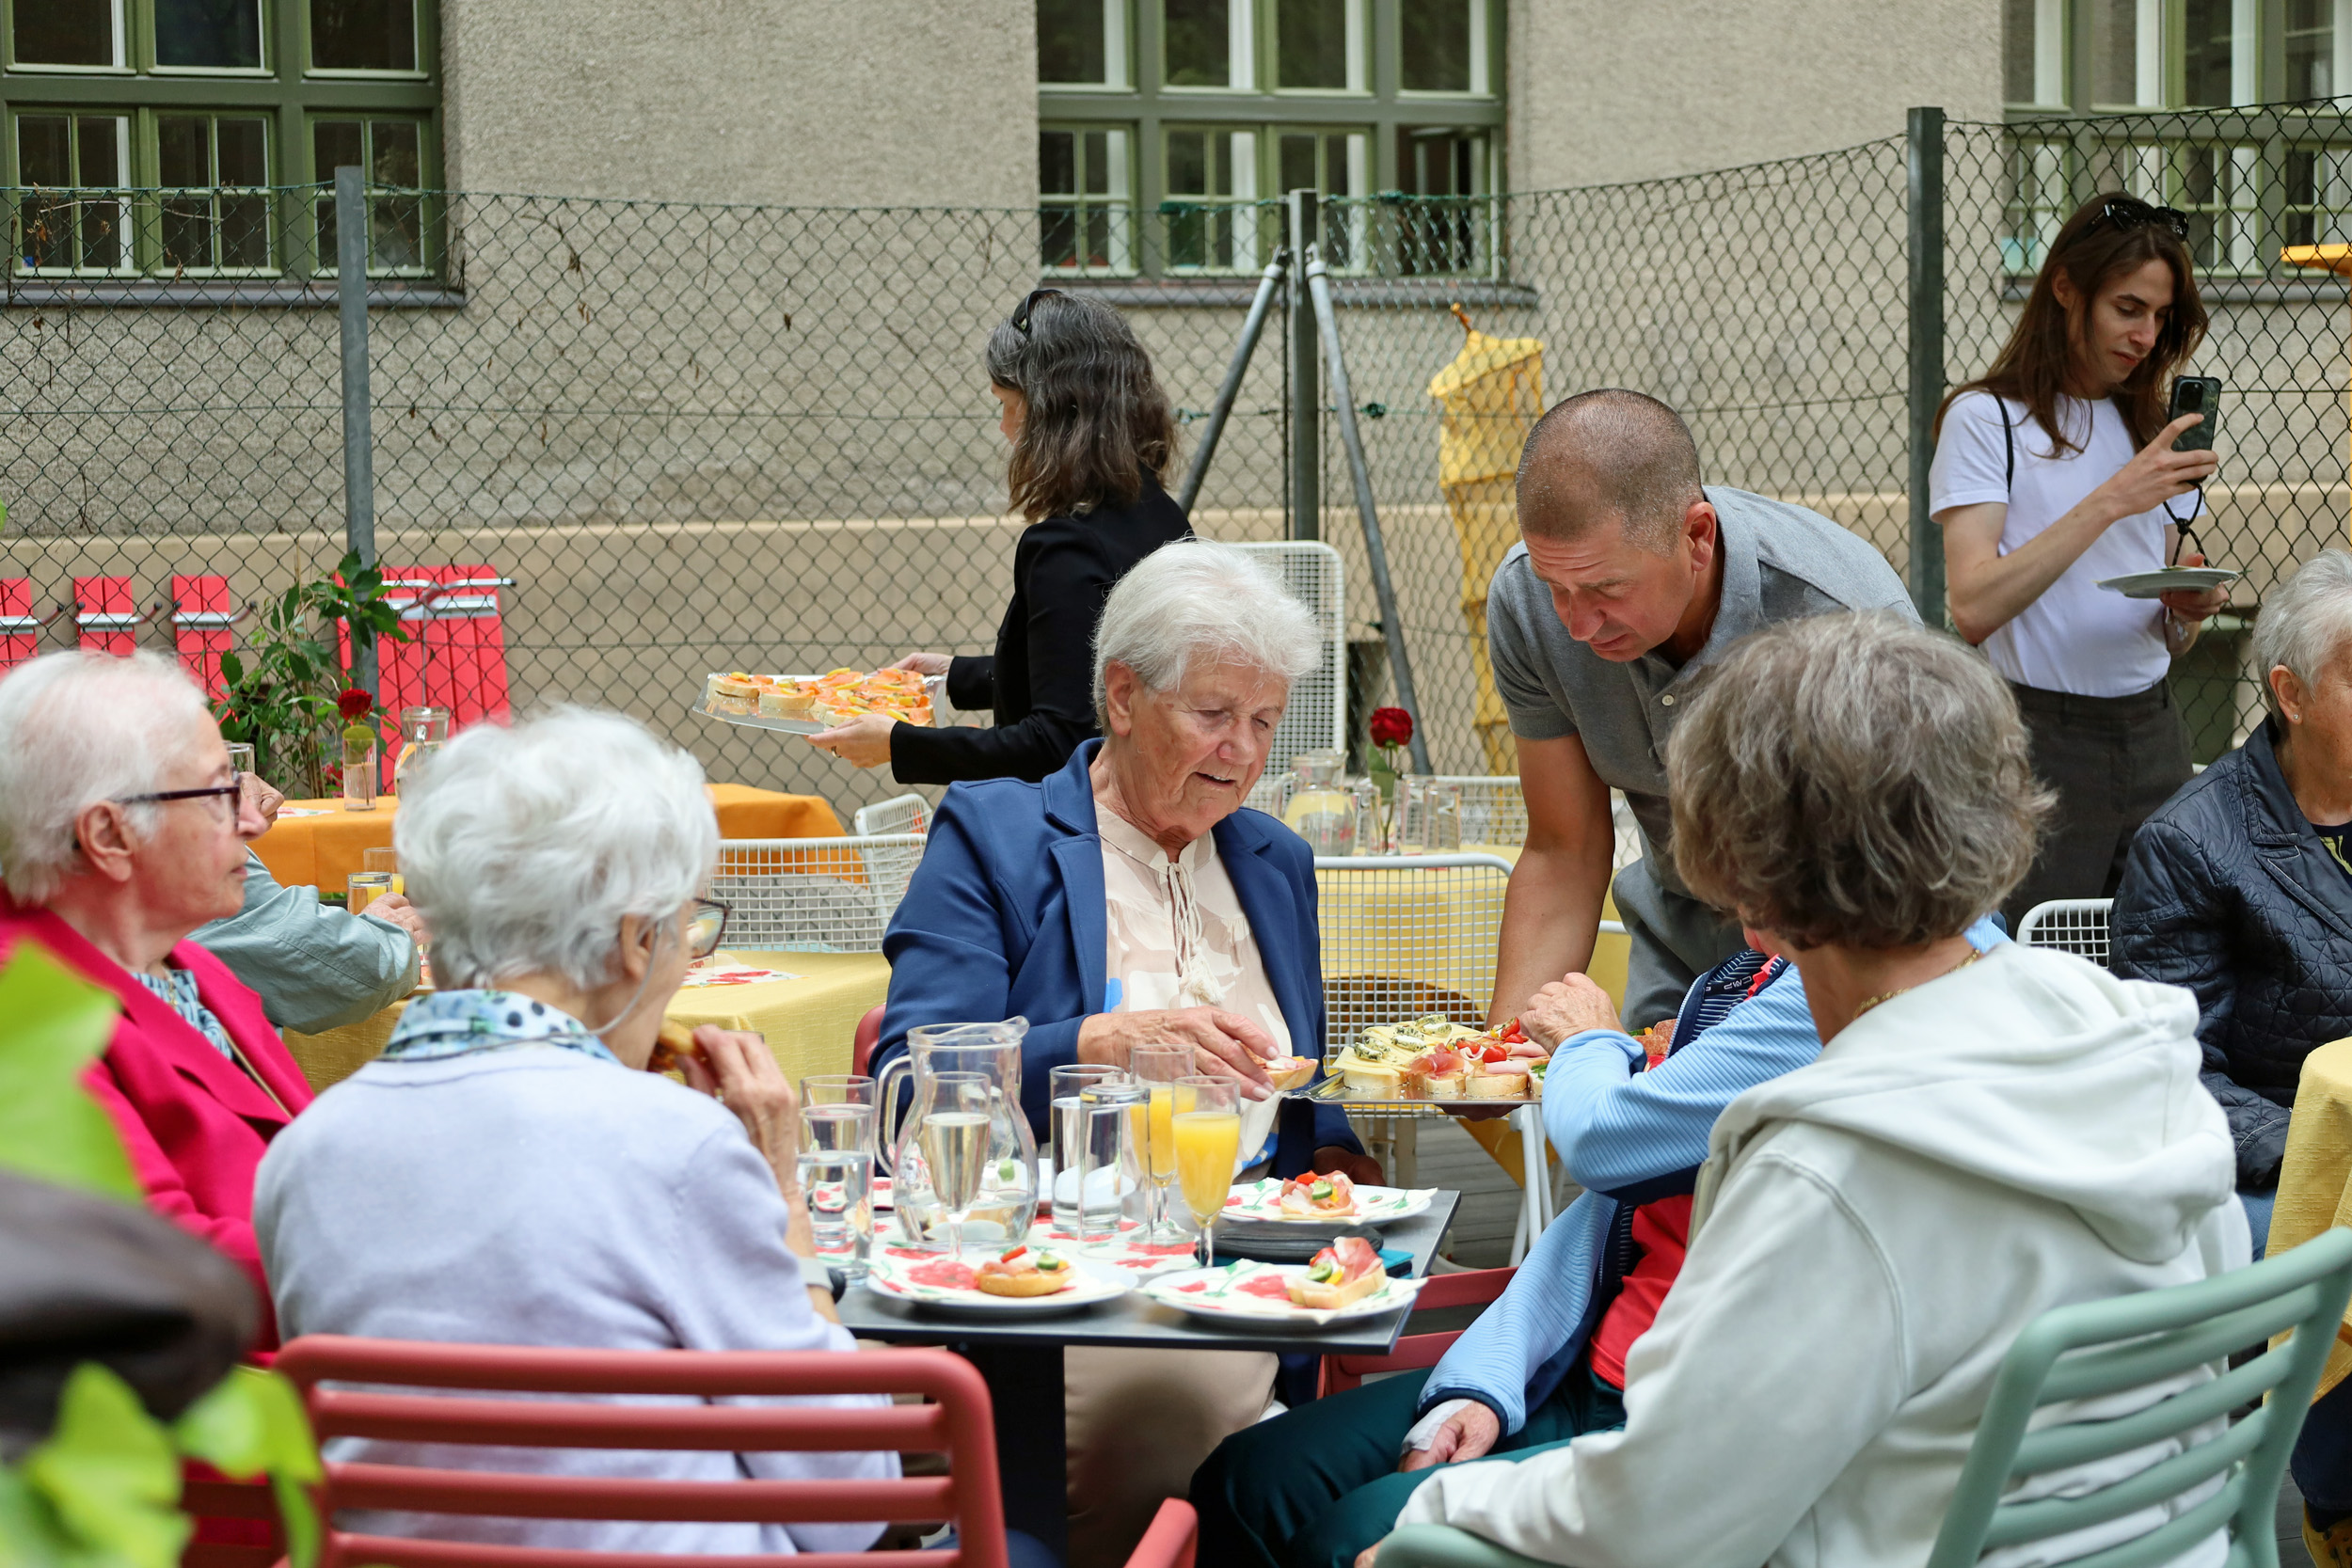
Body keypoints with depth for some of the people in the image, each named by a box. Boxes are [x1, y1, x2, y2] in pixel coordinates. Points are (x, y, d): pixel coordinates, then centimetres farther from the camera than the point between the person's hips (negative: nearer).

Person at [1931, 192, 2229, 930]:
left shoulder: (2148, 427, 15)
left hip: (2152, 731, 6)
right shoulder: (1987, 420, -4)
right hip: (2042, 734, -6)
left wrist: (2191, 606, -5)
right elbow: (1974, 608, -19)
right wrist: (2111, 500, -20)